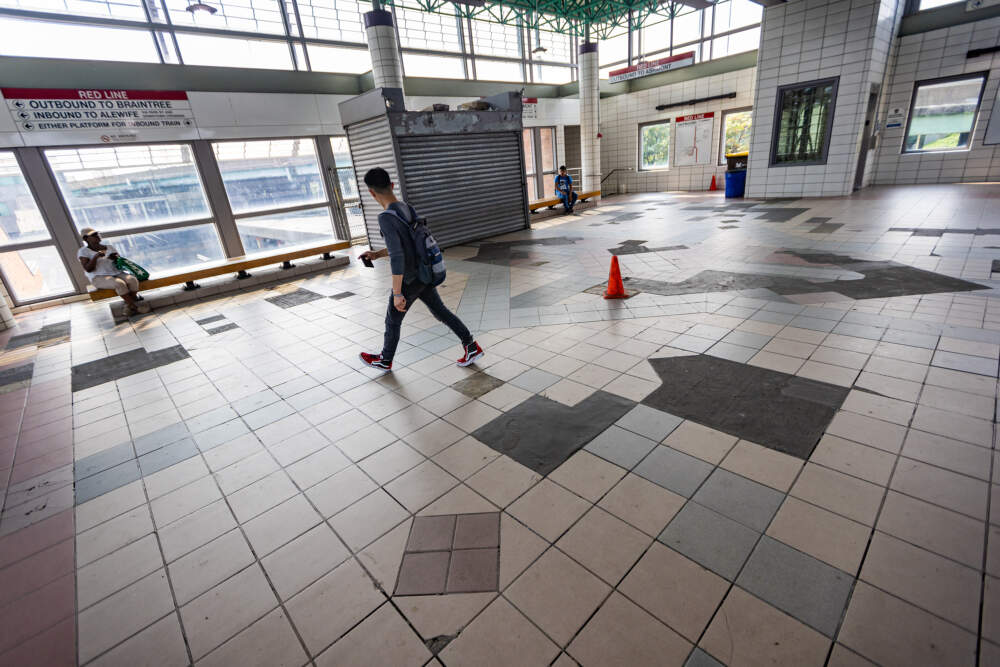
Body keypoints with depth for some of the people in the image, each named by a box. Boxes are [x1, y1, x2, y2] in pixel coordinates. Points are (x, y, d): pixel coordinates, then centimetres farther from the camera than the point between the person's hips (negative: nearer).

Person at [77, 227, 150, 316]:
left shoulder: (109, 247, 12)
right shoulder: (83, 251, 0)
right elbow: (88, 269, -11)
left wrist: (116, 258, -9)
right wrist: (96, 256, -21)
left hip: (116, 274, 4)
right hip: (100, 278, -4)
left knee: (132, 280, -28)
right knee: (119, 284, -35)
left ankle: (129, 306, -19)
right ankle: (135, 306, -24)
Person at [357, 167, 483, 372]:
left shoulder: (386, 218, -23)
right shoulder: (408, 209, 3)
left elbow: (397, 257, -29)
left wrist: (397, 294, -24)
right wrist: (377, 254, 16)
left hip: (409, 281, -7)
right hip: (425, 274, 7)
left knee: (392, 321, 13)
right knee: (441, 311, 17)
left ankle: (385, 360, 33)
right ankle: (472, 347, 19)